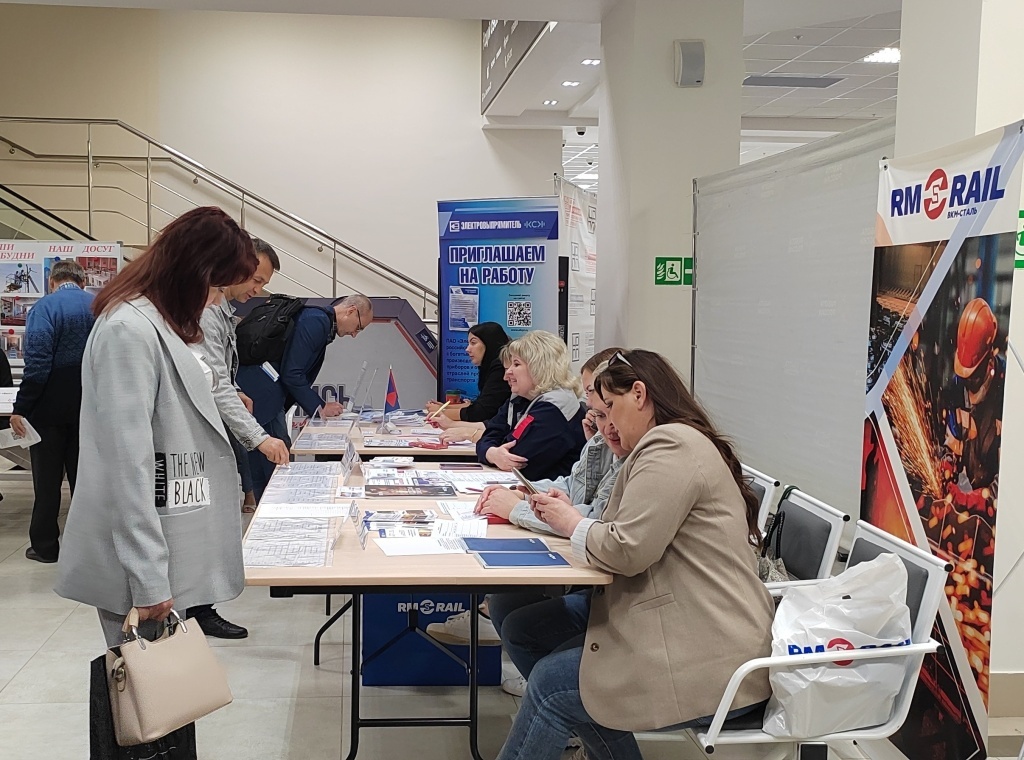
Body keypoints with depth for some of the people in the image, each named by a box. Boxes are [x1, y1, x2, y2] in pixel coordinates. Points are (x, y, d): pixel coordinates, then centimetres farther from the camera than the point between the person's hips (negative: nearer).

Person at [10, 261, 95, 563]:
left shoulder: (45, 306, -12)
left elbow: (37, 362, -20)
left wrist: (21, 408, -16)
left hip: (51, 407, -4)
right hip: (88, 409, 4)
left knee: (47, 479, 6)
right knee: (83, 476, 13)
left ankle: (45, 545, 14)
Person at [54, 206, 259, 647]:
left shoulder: (167, 325, 12)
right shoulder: (129, 330, -17)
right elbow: (129, 462, -21)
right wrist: (147, 578, -21)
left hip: (174, 539, 9)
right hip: (143, 555, -9)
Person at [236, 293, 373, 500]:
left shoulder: (319, 321, 18)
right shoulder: (315, 322, -14)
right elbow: (291, 374, -18)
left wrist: (320, 406, 13)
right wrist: (319, 408, -7)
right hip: (259, 396, -10)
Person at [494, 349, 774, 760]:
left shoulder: (670, 445, -14)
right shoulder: (678, 443, 19)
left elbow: (628, 549, -21)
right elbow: (642, 535, 18)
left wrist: (574, 525, -2)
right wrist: (566, 515, 7)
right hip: (704, 639, 10)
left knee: (550, 682, -3)